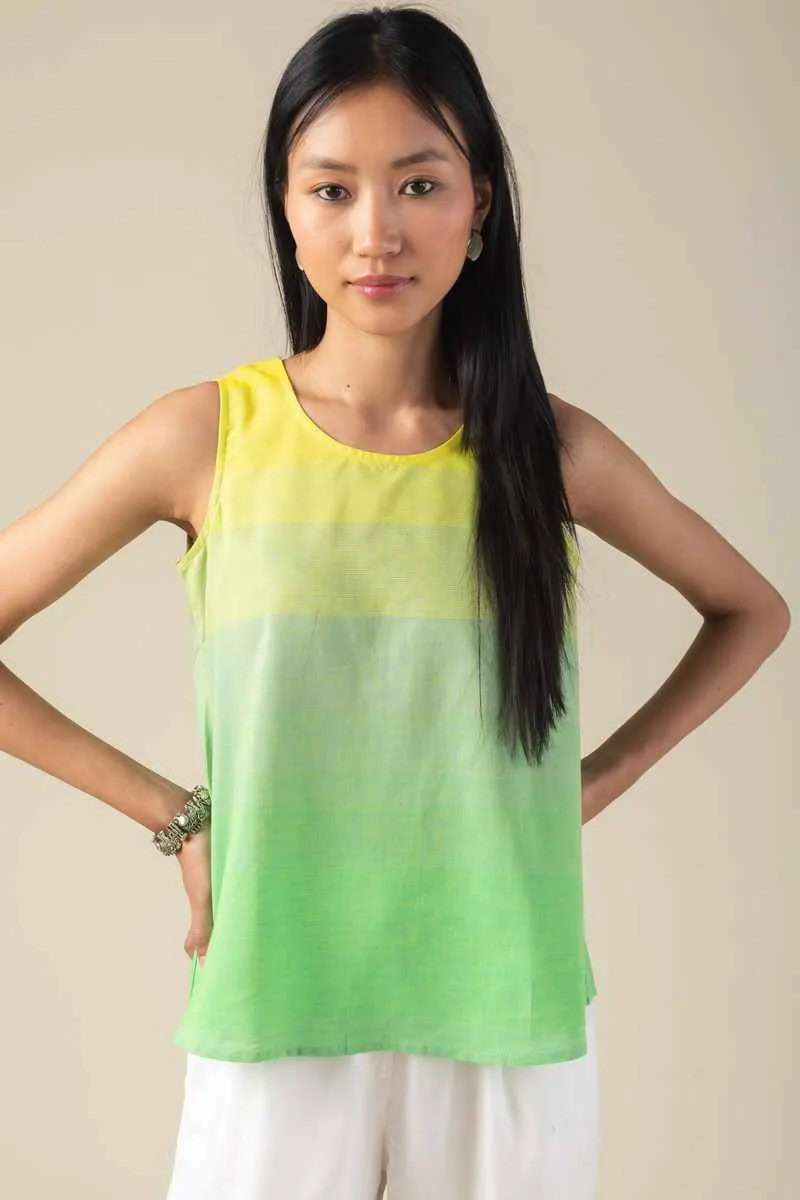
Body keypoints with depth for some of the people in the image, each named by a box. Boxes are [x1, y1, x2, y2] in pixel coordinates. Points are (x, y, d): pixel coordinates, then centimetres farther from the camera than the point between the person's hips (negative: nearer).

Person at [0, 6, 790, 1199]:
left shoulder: (554, 448, -2)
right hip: (275, 1009, -1)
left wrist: (603, 776, 2)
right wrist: (170, 813, -5)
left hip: (510, 1009, 1)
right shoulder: (202, 438, -6)